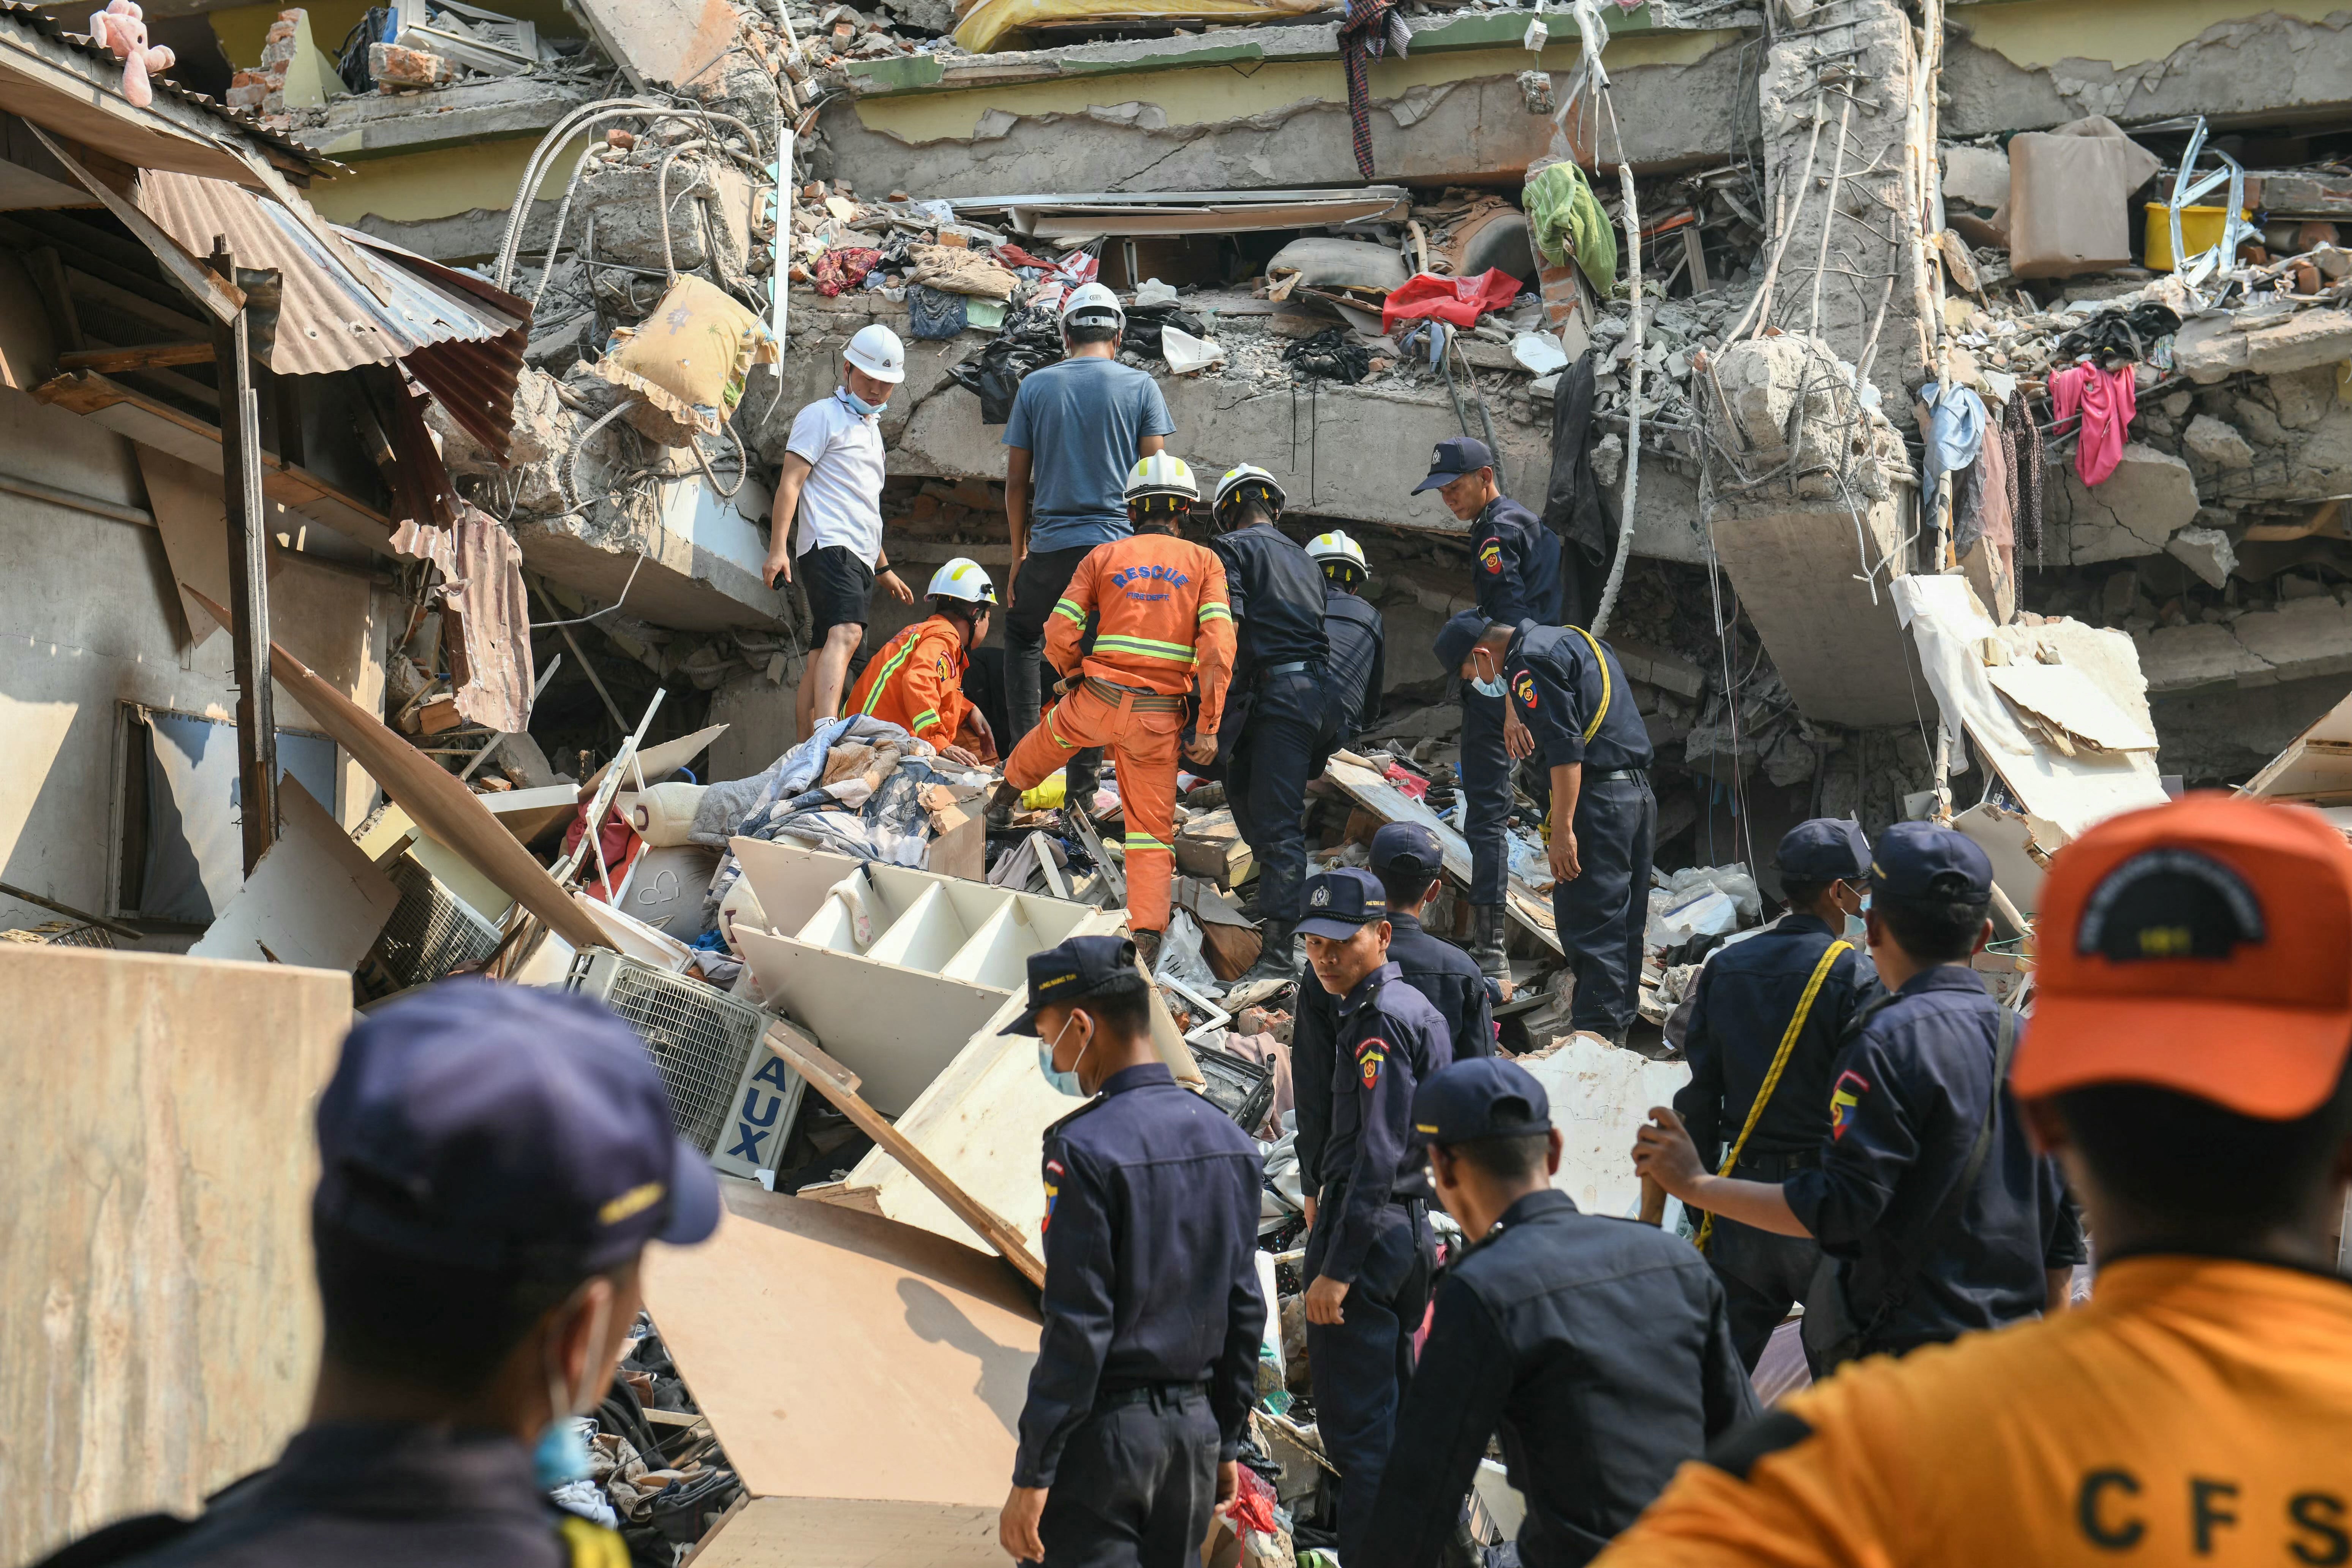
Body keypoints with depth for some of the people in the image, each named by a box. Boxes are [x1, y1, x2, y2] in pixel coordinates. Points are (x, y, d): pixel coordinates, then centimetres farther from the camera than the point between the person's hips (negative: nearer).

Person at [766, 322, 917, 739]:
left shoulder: (870, 427, 28)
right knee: (846, 633, -29)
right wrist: (778, 548, -18)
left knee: (822, 656, 4)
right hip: (829, 547, -9)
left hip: (860, 558, 9)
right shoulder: (821, 415, 3)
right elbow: (791, 483, -6)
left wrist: (884, 568, 37)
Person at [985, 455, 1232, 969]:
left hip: (1096, 702, 1)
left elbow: (1059, 637, 0)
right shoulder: (1204, 563, 4)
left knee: (1049, 736, 35)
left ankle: (1004, 798, 58)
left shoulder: (1103, 557, 5)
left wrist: (1074, 678, 22)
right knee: (1153, 828, 8)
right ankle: (1147, 936, -2)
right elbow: (1218, 648, -8)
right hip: (1159, 717, -1)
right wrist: (1209, 728, -5)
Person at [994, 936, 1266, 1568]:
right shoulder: (1227, 1138, 5)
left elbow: (1077, 1329, -18)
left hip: (1107, 1428, -7)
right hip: (1196, 1425, 7)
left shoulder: (1085, 1147, -17)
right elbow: (1245, 1309, 10)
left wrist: (1032, 1475, -13)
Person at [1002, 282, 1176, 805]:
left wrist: (1018, 553, 16)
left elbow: (1016, 480, 7)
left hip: (1051, 545, 0)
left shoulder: (1035, 386, 5)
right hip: (1118, 545, 0)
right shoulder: (1141, 387, 3)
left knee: (1022, 634, 23)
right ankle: (1082, 785, 7)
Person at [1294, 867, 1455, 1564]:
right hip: (1411, 1227, 10)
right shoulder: (1415, 1006, 14)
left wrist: (1336, 1267, -23)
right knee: (1391, 1410, 19)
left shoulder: (1379, 1021, -16)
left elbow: (1378, 1158, -22)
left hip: (1368, 1231, -10)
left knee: (1354, 1425, -7)